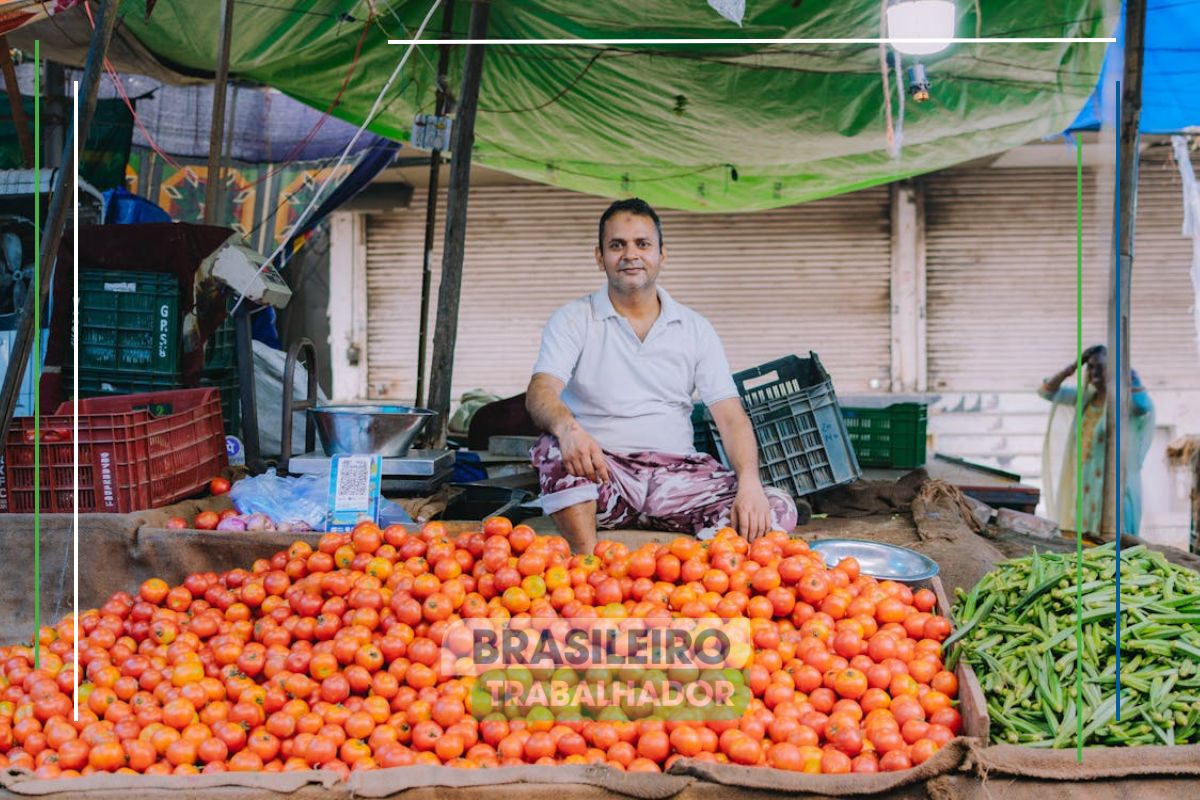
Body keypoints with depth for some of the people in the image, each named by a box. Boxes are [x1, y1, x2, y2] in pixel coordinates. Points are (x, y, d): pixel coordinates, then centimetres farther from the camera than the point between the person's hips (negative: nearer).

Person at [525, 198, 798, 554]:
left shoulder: (695, 329, 12)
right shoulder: (573, 320, 6)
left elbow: (731, 416, 4)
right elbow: (540, 392, -11)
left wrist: (749, 483, -17)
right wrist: (567, 427, -37)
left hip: (676, 472, 2)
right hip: (601, 472, -2)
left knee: (778, 509, -21)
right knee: (555, 449, -36)